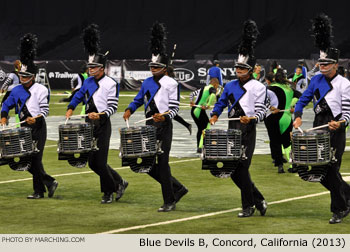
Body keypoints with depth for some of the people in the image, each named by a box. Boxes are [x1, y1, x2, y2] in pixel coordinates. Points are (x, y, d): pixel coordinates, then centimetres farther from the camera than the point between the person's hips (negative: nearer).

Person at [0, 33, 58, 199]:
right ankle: (50, 182, 16)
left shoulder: (41, 90, -6)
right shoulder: (17, 90, 9)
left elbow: (45, 110, -8)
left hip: (37, 127, -6)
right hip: (23, 128, 6)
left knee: (35, 159, -7)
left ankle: (39, 191, 2)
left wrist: (36, 118, -25)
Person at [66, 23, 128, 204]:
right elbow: (78, 96, 20)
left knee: (100, 162, -8)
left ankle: (108, 193, 8)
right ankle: (119, 183, 23)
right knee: (93, 163, 7)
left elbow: (113, 107, -12)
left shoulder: (111, 84, -10)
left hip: (102, 125, -7)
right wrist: (70, 109, 2)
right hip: (89, 125, 7)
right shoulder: (88, 81, 10)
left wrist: (100, 115, -27)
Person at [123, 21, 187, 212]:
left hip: (164, 126, -7)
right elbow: (138, 100, 22)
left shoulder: (171, 84, -7)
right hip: (149, 126, 7)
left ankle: (169, 202, 3)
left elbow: (175, 108, -9)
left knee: (163, 164, -6)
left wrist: (165, 117, -27)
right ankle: (177, 188, 20)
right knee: (147, 164, 5)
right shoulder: (147, 83, 11)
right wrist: (129, 110, 2)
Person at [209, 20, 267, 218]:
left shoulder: (258, 87, -3)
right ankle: (259, 200, 19)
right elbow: (221, 103, 22)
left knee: (242, 168, -8)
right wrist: (215, 116, 4)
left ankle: (248, 207, 4)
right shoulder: (230, 86, 14)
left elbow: (261, 111, -7)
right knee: (233, 171, 5)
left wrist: (251, 118, -26)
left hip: (247, 130, -6)